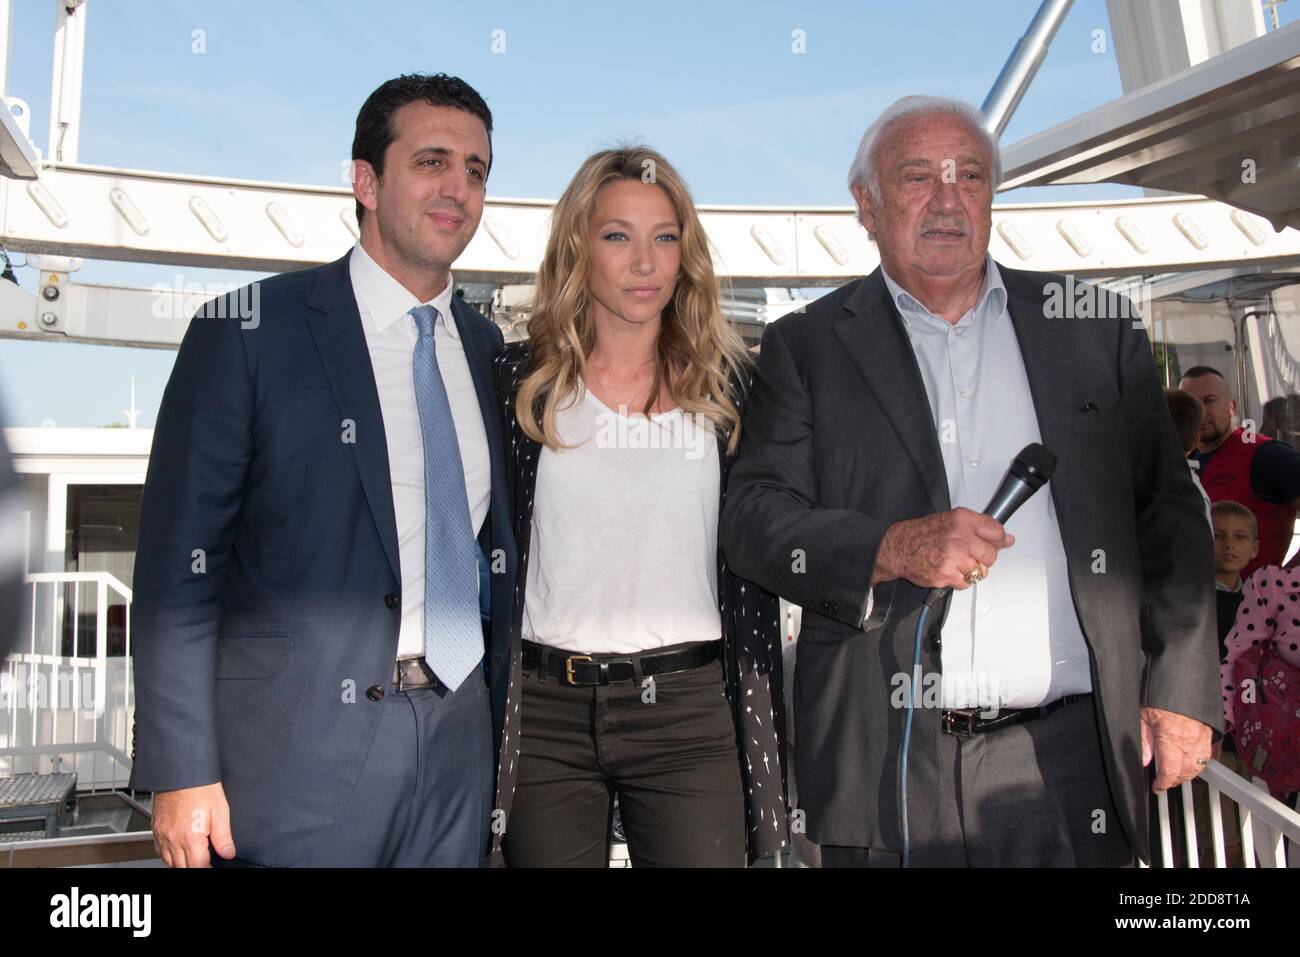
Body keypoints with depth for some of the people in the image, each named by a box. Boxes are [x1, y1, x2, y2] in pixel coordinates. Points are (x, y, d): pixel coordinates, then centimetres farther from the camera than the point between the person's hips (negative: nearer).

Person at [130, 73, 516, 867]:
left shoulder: (489, 350, 9)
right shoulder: (247, 332, -5)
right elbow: (179, 561, -7)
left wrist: (506, 736, 9)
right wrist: (182, 772, -11)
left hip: (460, 748, 4)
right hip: (300, 751, -4)